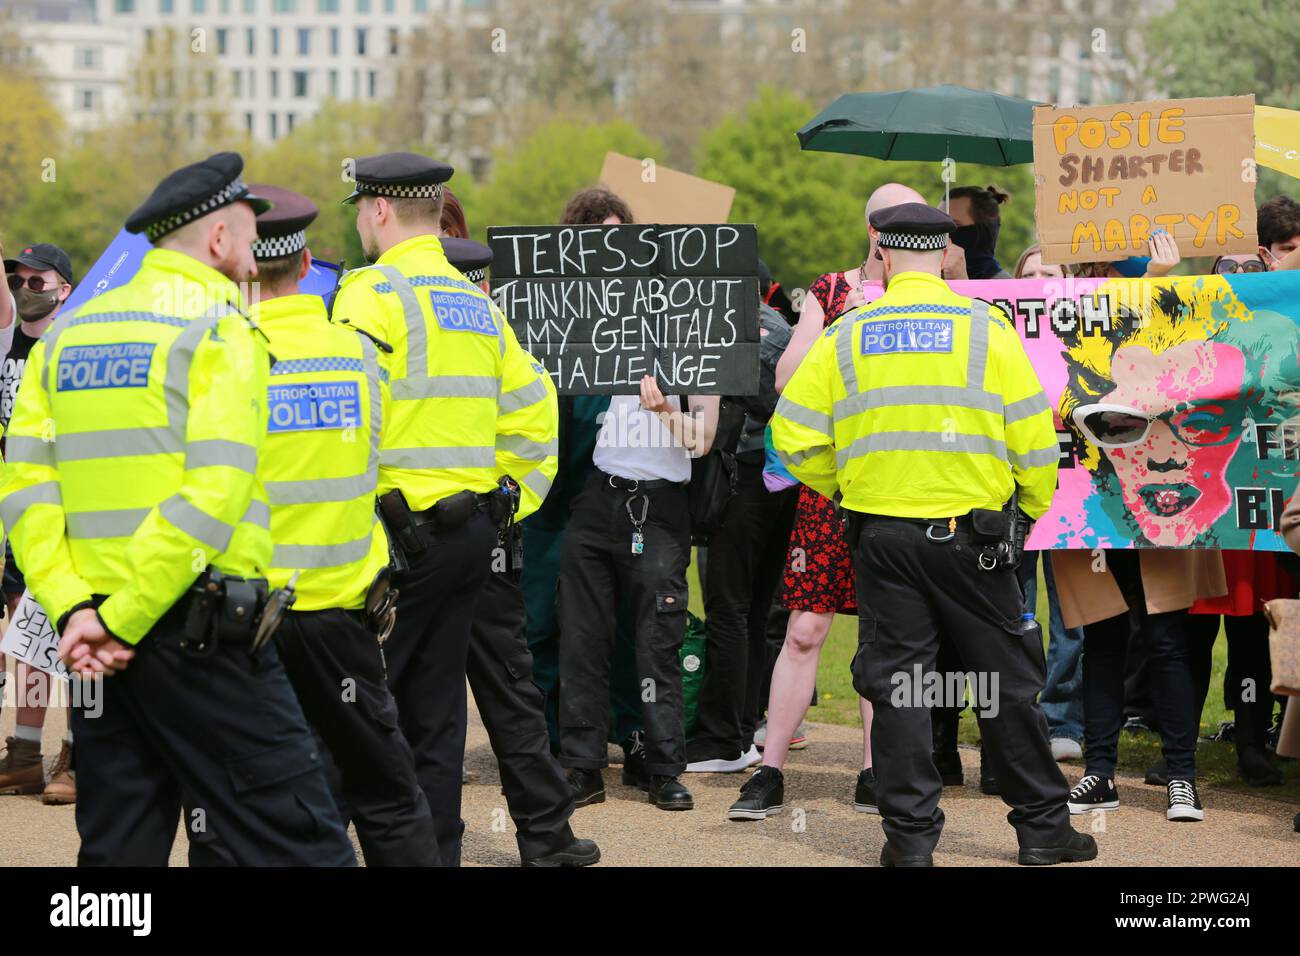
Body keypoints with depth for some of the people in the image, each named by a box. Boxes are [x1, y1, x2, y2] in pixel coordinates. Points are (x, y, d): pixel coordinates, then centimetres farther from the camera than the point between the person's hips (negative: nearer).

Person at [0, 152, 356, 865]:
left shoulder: (67, 335, 13)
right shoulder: (217, 330, -6)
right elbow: (213, 496, -18)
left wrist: (73, 607, -5)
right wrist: (122, 621, -15)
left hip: (99, 643, 7)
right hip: (202, 638, -7)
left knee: (117, 849, 12)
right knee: (295, 843, -5)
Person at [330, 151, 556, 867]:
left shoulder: (373, 293, -10)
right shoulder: (476, 303, 15)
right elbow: (533, 414, 18)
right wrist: (506, 501, 20)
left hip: (399, 530, -8)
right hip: (472, 530, 8)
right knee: (435, 707, 12)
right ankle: (438, 849, 16)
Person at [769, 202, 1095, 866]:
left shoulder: (848, 335, 2)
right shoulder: (985, 327, -3)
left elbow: (793, 433, 1)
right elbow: (1034, 435, -5)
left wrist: (840, 489, 15)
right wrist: (1033, 507, 9)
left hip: (879, 531, 1)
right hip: (968, 531, -1)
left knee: (895, 684, 7)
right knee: (1008, 681, 8)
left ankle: (910, 834, 6)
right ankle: (1042, 826, 13)